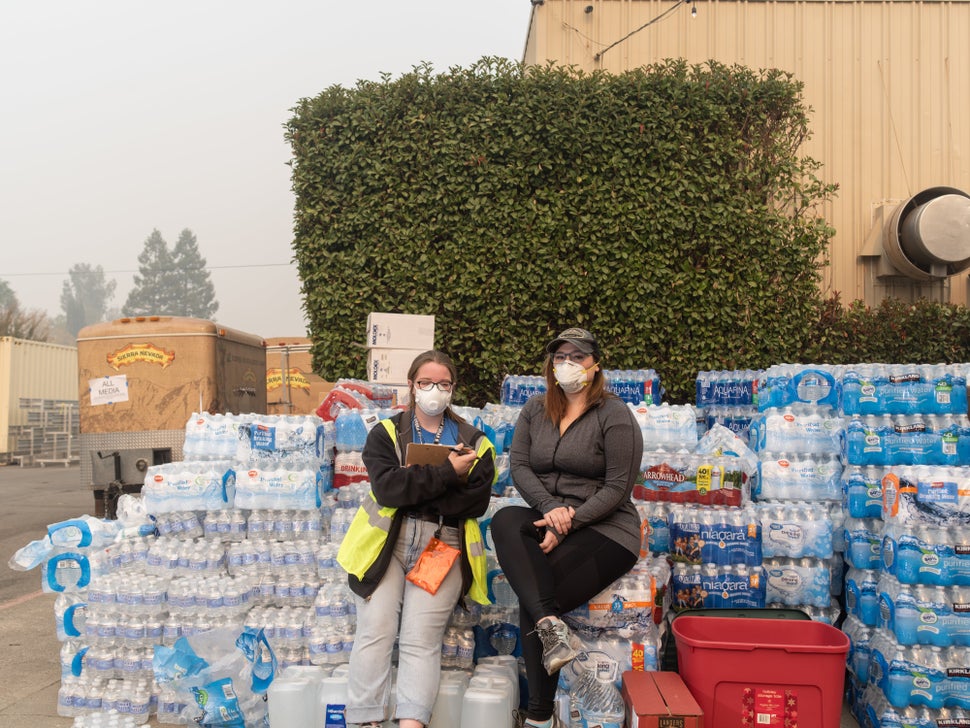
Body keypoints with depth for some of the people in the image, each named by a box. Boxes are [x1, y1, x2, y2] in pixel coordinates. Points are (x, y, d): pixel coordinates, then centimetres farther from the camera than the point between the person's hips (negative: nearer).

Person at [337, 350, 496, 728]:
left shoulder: (474, 443, 12)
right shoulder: (385, 434, 9)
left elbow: (475, 502, -3)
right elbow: (387, 488, -9)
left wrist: (414, 487, -9)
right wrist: (447, 473, -13)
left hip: (444, 544, 0)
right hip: (386, 541, 0)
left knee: (421, 637, -13)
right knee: (376, 630, -13)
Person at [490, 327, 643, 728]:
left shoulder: (614, 414, -4)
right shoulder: (535, 409, 11)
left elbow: (617, 487, -10)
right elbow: (519, 465, 2)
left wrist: (568, 523, -19)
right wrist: (551, 508, -15)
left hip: (603, 529, -5)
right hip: (546, 519, 5)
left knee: (532, 600, -23)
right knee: (505, 520, -29)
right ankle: (551, 625, -36)